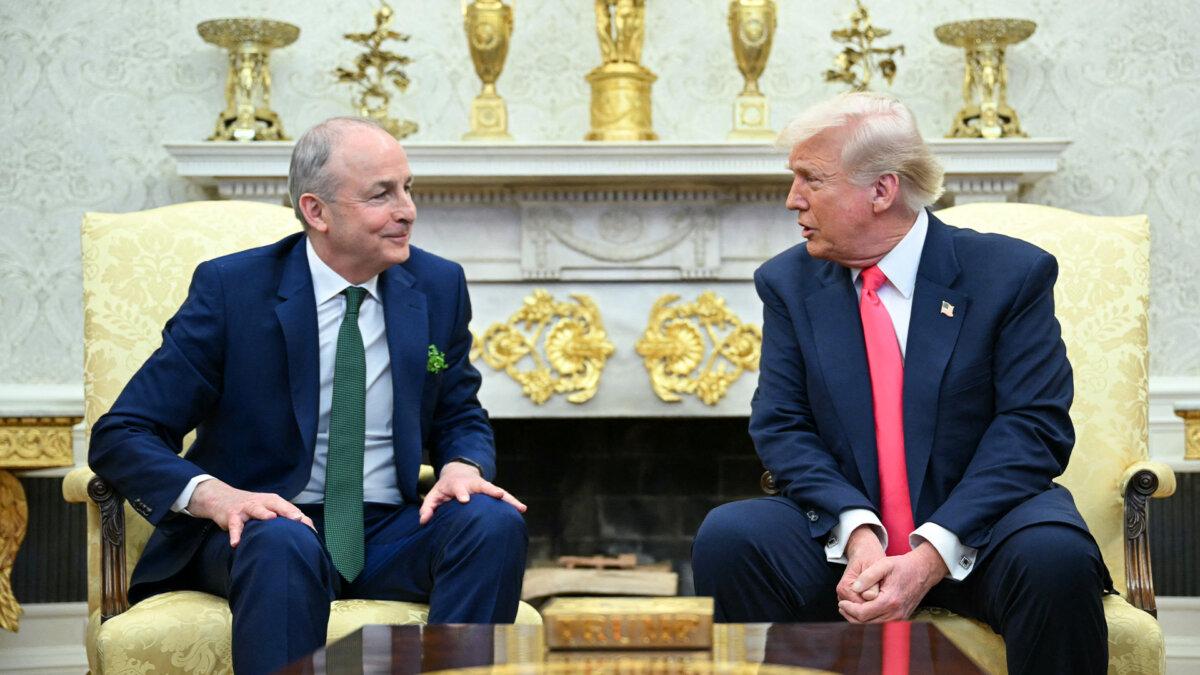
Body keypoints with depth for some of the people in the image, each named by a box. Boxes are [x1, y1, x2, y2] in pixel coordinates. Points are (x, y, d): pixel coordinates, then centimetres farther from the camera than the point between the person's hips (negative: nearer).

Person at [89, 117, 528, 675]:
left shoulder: (438, 286, 5)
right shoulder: (230, 288, -7)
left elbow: (461, 418, 16)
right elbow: (119, 437, -7)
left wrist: (462, 469, -11)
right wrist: (216, 496, -27)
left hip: (390, 529, 4)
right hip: (263, 524, -3)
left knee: (496, 521, -26)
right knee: (285, 545, -38)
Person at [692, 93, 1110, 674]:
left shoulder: (1011, 273, -3)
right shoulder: (788, 282, 7)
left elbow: (1034, 427, -10)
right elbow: (780, 425, 0)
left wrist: (933, 555, -22)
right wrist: (857, 531, -20)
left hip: (977, 528, -2)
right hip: (842, 529, 2)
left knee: (1055, 555, -34)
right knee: (726, 537, -25)